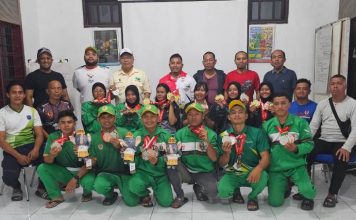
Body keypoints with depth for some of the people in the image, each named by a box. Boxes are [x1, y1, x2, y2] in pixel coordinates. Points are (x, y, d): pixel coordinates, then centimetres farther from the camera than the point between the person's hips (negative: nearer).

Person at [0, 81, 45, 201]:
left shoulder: (32, 111, 6)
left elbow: (39, 134, 2)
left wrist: (36, 149, -19)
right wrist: (18, 156, -19)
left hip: (31, 146, 2)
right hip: (12, 150, -1)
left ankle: (41, 187, 2)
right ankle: (17, 187, 14)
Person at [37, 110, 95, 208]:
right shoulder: (53, 137, -8)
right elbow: (47, 161, -6)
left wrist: (75, 178, -26)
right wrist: (52, 155, -30)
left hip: (82, 171, -3)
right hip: (63, 172, 4)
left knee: (89, 182, -34)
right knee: (41, 168, -16)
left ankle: (87, 193, 6)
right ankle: (56, 196, 1)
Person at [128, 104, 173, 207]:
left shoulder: (165, 135, -2)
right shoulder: (137, 135, -2)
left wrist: (157, 161, -23)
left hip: (161, 174, 1)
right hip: (143, 172, 0)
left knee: (166, 202, -14)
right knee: (133, 186, -31)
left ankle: (157, 190, 24)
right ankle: (145, 195, 7)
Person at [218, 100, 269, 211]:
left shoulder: (257, 133, -5)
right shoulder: (224, 135, -1)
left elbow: (265, 157, -10)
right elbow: (221, 164, 1)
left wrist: (258, 169, -32)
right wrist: (227, 153, -21)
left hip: (252, 173, -1)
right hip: (232, 174, 1)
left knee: (262, 177, -33)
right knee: (223, 191, -27)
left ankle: (252, 197, 3)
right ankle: (235, 190, 14)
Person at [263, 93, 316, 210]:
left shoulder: (300, 122, -4)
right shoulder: (267, 125, 1)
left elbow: (309, 144, -5)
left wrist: (296, 149, -24)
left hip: (296, 165, -1)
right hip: (276, 167, 1)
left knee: (308, 191, -25)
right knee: (275, 202, -8)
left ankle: (308, 197, 16)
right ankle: (285, 186, 28)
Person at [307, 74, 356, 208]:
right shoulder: (322, 104, 11)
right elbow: (313, 126, 8)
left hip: (342, 143, -3)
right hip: (323, 141, 3)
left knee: (341, 159, -35)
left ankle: (333, 194, -17)